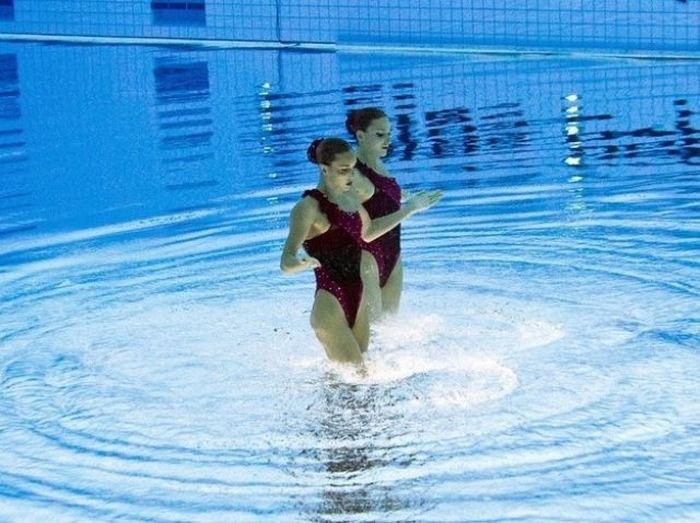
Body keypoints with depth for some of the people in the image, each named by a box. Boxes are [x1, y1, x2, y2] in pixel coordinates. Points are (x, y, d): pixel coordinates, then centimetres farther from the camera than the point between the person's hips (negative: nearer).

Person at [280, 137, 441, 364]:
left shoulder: (349, 197, 10)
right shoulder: (309, 207, -15)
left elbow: (368, 232, 31)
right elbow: (286, 263, -24)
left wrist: (410, 208, 35)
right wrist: (301, 261, -47)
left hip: (357, 300, 8)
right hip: (330, 304, -8)